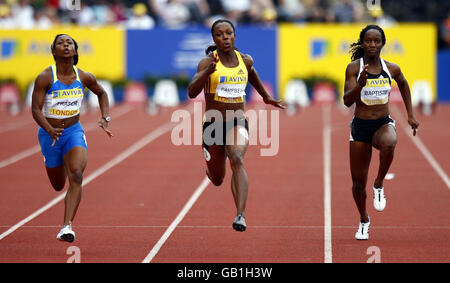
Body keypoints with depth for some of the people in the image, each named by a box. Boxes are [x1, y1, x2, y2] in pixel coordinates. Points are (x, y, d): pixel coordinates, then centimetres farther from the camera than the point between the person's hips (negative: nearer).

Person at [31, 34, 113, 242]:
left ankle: (67, 227, -29)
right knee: (58, 185, 15)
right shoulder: (44, 78, -15)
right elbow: (36, 110, -17)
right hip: (49, 133, -1)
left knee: (76, 175, -24)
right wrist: (50, 130, -33)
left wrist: (105, 118, 1)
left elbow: (101, 93, 15)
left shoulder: (84, 78, -6)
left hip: (74, 131, 1)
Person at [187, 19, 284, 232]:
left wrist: (265, 96, 36)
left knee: (237, 160, -30)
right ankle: (212, 169, 57)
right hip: (213, 124, -1)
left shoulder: (245, 60, 2)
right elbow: (192, 92, -24)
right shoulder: (207, 62, -10)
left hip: (238, 124, 1)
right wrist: (207, 72, -39)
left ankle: (241, 216, -41)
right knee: (217, 180, 15)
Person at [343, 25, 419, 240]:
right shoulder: (354, 68, -6)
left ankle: (379, 185, -14)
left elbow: (403, 85, 23)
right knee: (358, 182, 4)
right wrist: (361, 85, -31)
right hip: (360, 126, 0)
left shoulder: (392, 69, 1)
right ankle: (364, 221, 30)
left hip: (384, 124, 0)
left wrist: (410, 115, 23)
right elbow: (347, 101, -13)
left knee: (388, 144, -39)